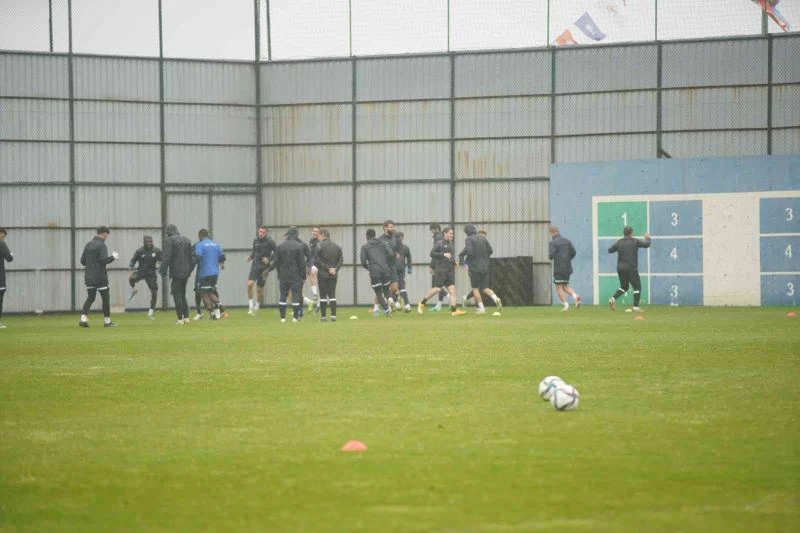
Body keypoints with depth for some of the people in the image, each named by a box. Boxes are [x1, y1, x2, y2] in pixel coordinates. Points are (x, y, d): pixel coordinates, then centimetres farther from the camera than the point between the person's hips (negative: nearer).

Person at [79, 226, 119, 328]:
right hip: (100, 277, -7)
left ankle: (83, 319, -4)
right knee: (105, 298, 3)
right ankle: (107, 321, 6)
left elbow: (82, 261, 11)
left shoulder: (88, 245, 10)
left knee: (90, 298, 10)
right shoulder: (101, 245, -12)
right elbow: (103, 260, -20)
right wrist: (113, 257, -5)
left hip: (89, 277, 7)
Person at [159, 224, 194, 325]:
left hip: (176, 272, -7)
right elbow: (191, 257, 15)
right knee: (183, 295, 16)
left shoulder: (169, 240, -9)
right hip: (186, 272, 7)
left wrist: (163, 270, -12)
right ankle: (186, 317, 11)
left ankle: (180, 318, -7)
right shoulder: (187, 240, 13)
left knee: (177, 295, -3)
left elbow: (167, 257, -16)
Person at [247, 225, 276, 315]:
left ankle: (257, 306, 25)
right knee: (250, 284, -15)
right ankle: (251, 305, -2)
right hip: (255, 266, 3)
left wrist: (269, 259, -17)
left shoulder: (270, 242, -9)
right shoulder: (255, 241, 5)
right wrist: (250, 256, 1)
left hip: (264, 267, -3)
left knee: (260, 289, 5)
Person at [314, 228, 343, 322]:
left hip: (322, 274, -4)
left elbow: (316, 260, -13)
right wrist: (335, 268, -3)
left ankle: (323, 316, 1)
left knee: (323, 295, 2)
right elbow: (341, 260, 5)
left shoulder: (319, 245, -8)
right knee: (332, 295, 7)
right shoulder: (337, 246, 8)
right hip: (333, 275, 4)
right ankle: (333, 315, -2)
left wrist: (327, 268, -9)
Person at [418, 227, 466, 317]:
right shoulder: (439, 244, -3)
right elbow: (432, 254, -12)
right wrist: (443, 254, -19)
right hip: (441, 270, -7)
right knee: (436, 289, -7)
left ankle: (453, 310, -10)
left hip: (450, 271, 7)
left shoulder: (451, 245, 19)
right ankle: (422, 303, 11)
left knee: (452, 289, -4)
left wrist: (455, 261, 12)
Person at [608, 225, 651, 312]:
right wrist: (647, 238, 21)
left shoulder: (619, 242, 4)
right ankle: (636, 307, -2)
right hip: (631, 268, -5)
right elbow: (647, 244, 0)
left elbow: (610, 250, 10)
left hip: (620, 268, 5)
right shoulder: (635, 241, -6)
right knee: (637, 287, 6)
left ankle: (613, 298, -4)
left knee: (624, 286, 19)